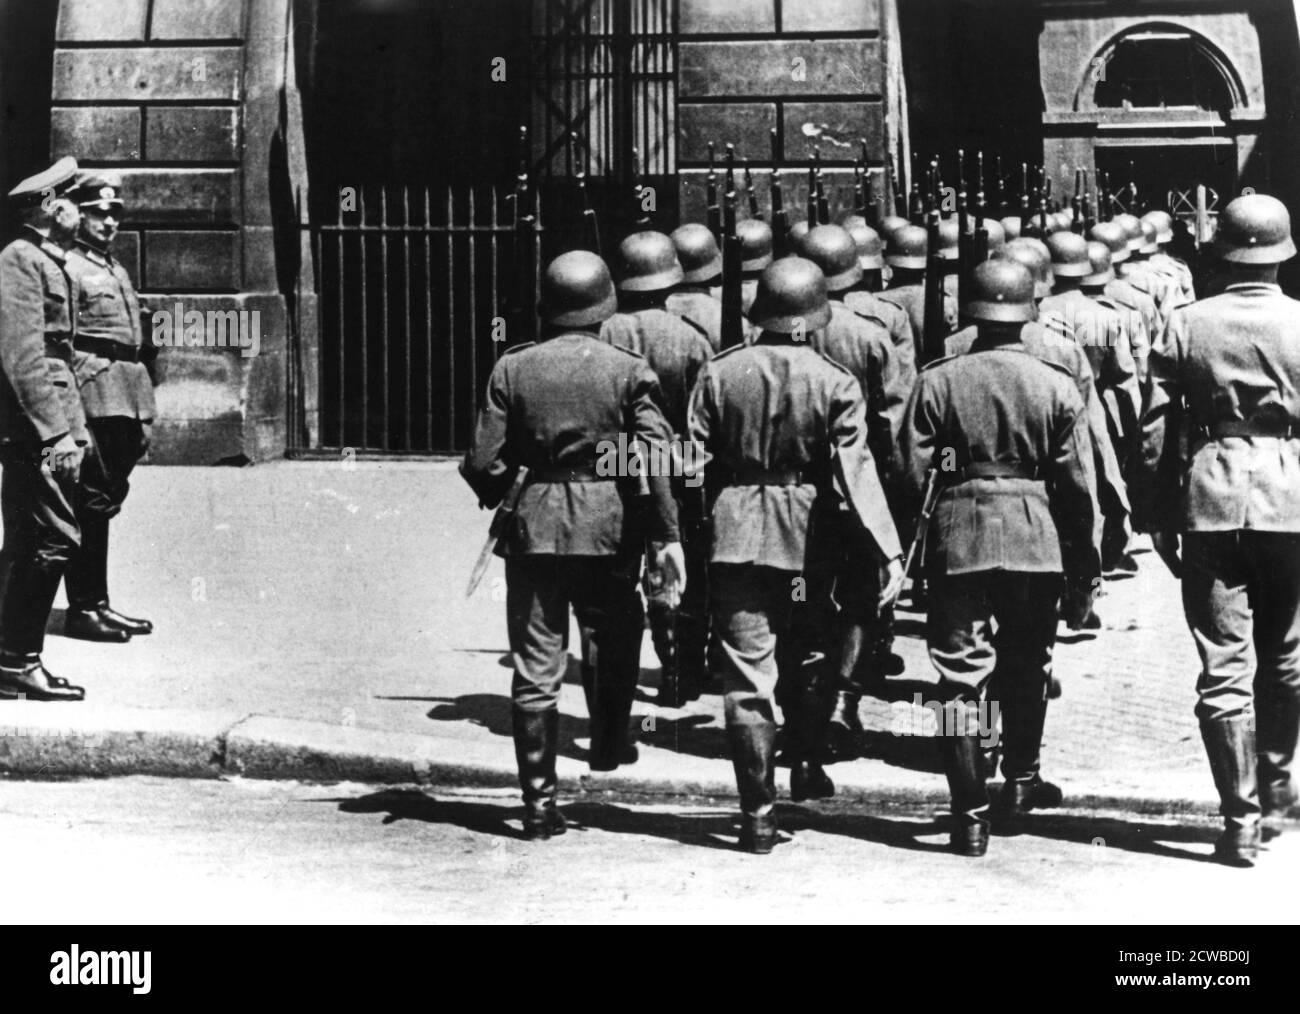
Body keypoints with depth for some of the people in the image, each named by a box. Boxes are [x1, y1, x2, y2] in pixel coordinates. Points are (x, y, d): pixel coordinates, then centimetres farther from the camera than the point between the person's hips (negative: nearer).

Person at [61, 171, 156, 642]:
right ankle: (82, 608, -3)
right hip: (94, 392, -9)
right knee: (92, 501, -7)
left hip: (124, 396, 9)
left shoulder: (115, 268, 22)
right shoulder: (69, 266, -6)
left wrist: (142, 413, 20)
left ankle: (97, 602, 18)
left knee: (104, 501, 12)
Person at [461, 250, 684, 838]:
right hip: (609, 526, -1)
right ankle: (608, 741, 31)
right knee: (613, 636, 26)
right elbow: (654, 458, -11)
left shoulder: (512, 369, 0)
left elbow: (483, 463, -1)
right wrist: (666, 535, -8)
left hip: (533, 528, 1)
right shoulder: (628, 371, -3)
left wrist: (500, 503, 19)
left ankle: (540, 804, 6)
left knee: (535, 669, 4)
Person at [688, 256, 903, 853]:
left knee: (746, 672, 1)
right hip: (805, 537, 0)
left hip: (735, 535, 0)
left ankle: (759, 813, 1)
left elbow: (695, 464, -2)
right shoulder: (835, 384, -6)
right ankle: (806, 766, 30)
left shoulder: (719, 373, -2)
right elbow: (856, 472, -14)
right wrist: (888, 550, -15)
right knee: (806, 659, 23)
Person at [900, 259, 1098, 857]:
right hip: (1035, 538, 1)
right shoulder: (1056, 385, -2)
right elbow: (1078, 483, -1)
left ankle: (970, 815, 1)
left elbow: (913, 475, -4)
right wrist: (1083, 560, 9)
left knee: (961, 675, 2)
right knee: (1027, 667, 20)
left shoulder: (936, 381, -4)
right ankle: (1020, 784, 31)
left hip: (958, 537, -1)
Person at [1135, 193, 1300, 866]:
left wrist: (1159, 520, 8)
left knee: (1224, 667, 2)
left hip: (1210, 504, -1)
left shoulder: (1185, 326, -1)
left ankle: (1241, 820, 0)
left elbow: (1156, 432, -1)